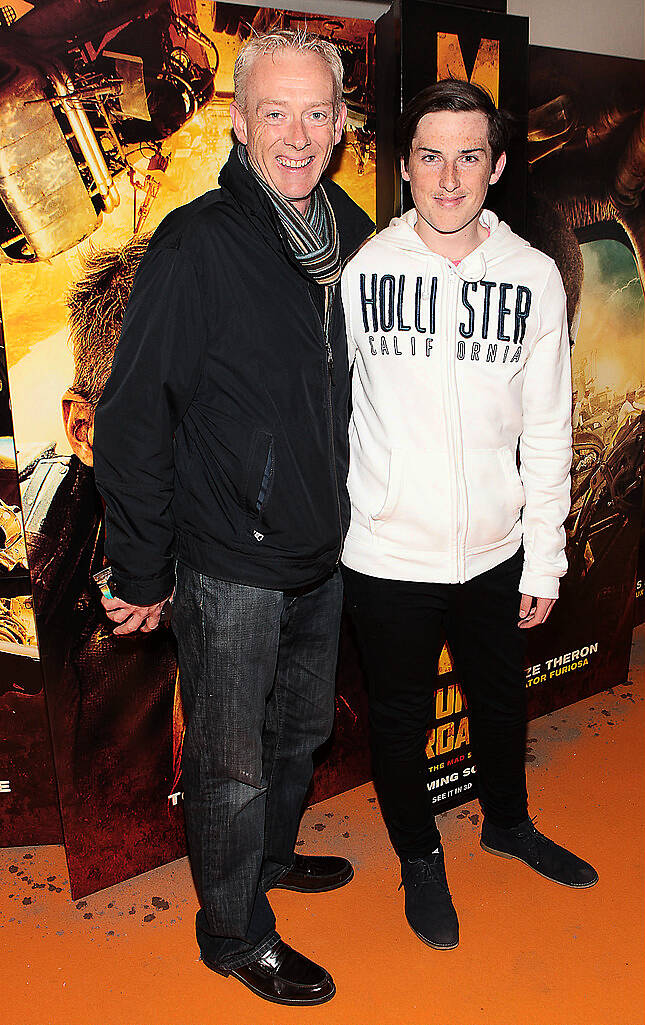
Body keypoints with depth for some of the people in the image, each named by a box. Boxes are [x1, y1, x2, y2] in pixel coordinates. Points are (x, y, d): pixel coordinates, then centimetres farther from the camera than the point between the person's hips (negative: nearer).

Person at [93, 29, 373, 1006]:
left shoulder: (355, 234, 4)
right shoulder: (195, 246, -16)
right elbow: (132, 418, -14)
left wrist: (345, 516, 15)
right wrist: (141, 571, -12)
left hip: (325, 556, 6)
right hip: (230, 566, -6)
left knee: (303, 729, 23)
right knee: (230, 761, 10)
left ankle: (272, 856, 50)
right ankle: (235, 933, 34)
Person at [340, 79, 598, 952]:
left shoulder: (536, 277, -2)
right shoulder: (360, 271, -7)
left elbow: (547, 430, 1)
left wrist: (545, 557, 1)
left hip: (496, 551, 2)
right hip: (387, 553, -2)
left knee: (502, 701, 23)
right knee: (400, 715, 16)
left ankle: (508, 824, 53)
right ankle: (420, 855, 44)